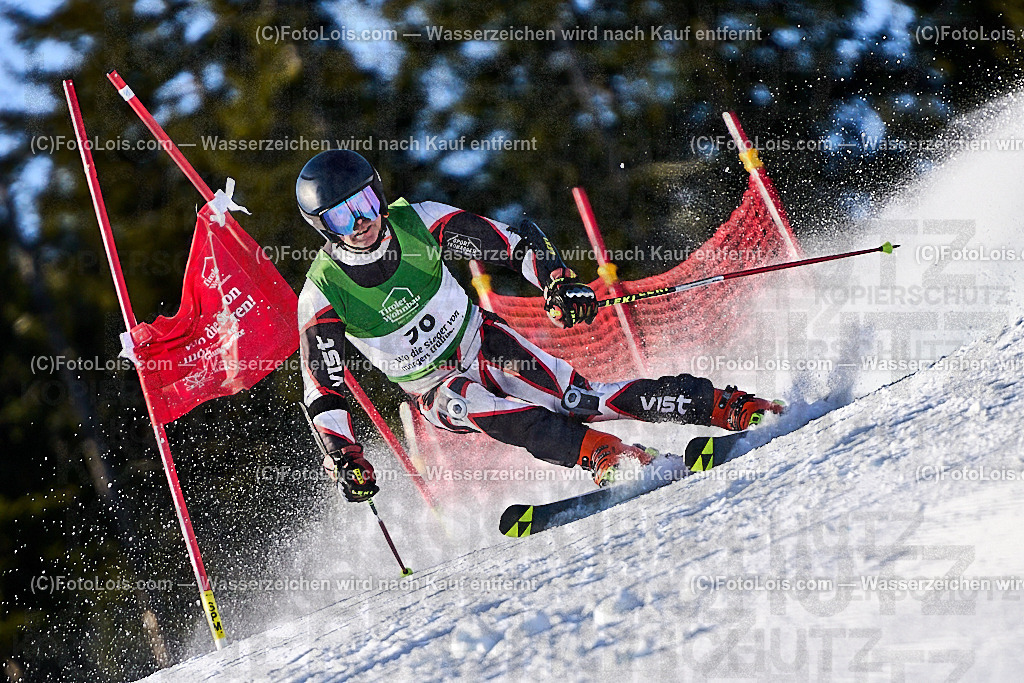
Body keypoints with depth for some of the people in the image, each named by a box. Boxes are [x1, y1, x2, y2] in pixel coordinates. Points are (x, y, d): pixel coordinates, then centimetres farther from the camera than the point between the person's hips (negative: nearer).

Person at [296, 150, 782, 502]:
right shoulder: (323, 294, -18)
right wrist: (342, 456, -28)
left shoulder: (416, 223, -15)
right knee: (465, 403, -36)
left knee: (577, 400, -23)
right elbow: (321, 391, -13)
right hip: (433, 387, 0)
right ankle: (604, 455, -46)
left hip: (481, 342, 0)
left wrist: (559, 283, -27)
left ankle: (728, 407, -25)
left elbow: (517, 240, -10)